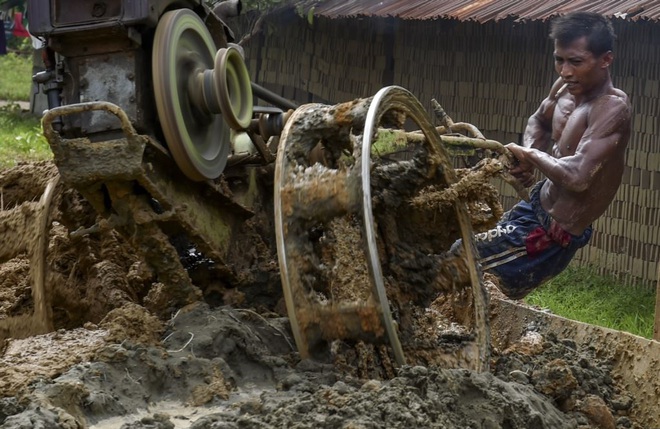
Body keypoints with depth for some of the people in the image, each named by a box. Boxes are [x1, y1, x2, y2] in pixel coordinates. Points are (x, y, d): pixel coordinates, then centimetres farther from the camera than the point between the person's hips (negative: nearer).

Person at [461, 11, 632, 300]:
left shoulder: (612, 108, -26)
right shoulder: (566, 88, 0)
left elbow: (577, 176, -37)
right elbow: (539, 121, 23)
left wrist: (531, 155, -18)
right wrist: (527, 159, 1)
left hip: (555, 232, -9)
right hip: (538, 206, 10)